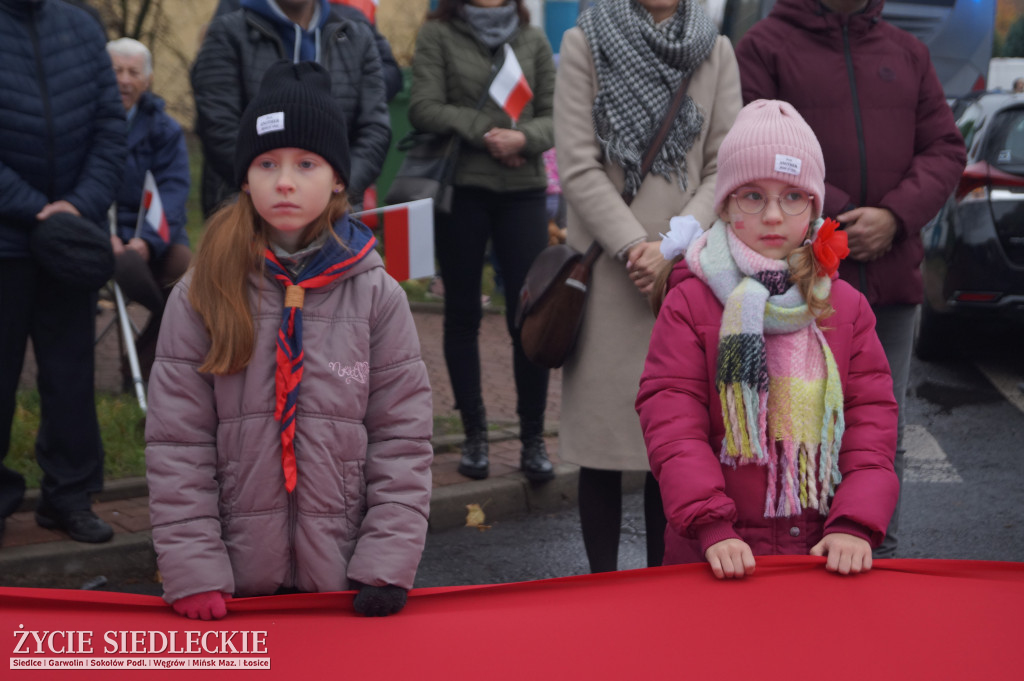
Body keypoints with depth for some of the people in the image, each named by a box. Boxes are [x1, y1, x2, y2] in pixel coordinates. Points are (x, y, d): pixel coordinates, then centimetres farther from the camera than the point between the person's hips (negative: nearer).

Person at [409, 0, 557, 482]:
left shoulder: (532, 40, 10)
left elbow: (556, 115, 6)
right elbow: (423, 108, -7)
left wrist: (524, 137, -14)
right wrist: (486, 131, -14)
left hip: (523, 190, 1)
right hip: (460, 189, -1)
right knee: (462, 314, 7)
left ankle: (533, 439, 7)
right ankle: (474, 434, 18)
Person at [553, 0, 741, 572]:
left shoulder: (715, 52, 10)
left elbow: (725, 168, 3)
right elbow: (578, 168, -3)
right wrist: (633, 245, -12)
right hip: (607, 273, -1)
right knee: (602, 439, 1)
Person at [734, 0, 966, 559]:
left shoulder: (908, 52, 14)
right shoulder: (765, 46, -1)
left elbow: (946, 149, 9)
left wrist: (895, 217, -9)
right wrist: (839, 220, -14)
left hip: (893, 280, 5)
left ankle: (881, 559, 23)